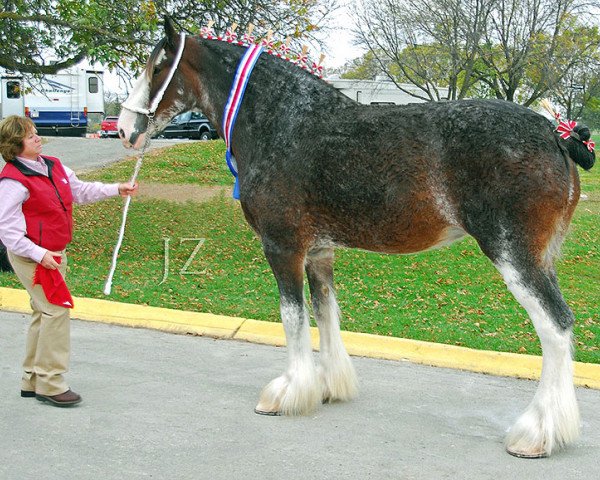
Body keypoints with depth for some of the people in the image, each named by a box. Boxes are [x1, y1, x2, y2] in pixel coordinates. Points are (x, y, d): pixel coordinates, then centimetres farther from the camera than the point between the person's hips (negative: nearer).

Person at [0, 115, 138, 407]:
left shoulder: (53, 166, 7)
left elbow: (81, 191, 19)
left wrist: (116, 190, 12)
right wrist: (38, 254, -26)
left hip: (55, 254, 9)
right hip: (32, 258, -9)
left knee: (45, 313, 15)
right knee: (56, 310, -12)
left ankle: (32, 380, 27)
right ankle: (50, 384, -3)